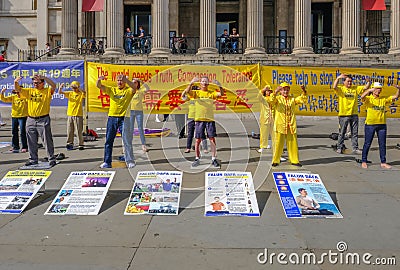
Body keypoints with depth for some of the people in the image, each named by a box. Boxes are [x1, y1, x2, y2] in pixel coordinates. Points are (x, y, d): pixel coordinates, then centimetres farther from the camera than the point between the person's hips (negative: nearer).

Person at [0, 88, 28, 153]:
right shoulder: (13, 97, 6)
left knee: (22, 132, -6)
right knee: (14, 132, 12)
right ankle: (15, 146, 24)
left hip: (23, 116, -5)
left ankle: (24, 147, 2)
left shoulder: (25, 97, -5)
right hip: (14, 116, 5)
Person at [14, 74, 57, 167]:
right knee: (31, 142, 11)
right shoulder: (29, 91, 13)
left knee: (47, 140, -1)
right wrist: (15, 82, -13)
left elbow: (53, 85, -20)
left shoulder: (47, 91, -1)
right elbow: (18, 90, 8)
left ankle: (52, 159, 6)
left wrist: (43, 77, -32)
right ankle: (33, 159, 22)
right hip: (30, 120, 5)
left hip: (43, 120, -5)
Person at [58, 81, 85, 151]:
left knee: (79, 131, -2)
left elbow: (84, 92, -24)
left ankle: (81, 145, 6)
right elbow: (60, 92, 5)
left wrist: (78, 88, -38)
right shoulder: (70, 93, 10)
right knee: (69, 131, 7)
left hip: (78, 115, -4)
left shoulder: (81, 94, -1)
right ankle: (70, 144, 16)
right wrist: (60, 87, -15)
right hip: (70, 115, 4)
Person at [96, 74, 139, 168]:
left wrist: (126, 80, -34)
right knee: (109, 140, 3)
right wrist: (99, 80, -17)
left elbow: (134, 87, -18)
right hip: (112, 117, 3)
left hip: (123, 118, -3)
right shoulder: (112, 90, 13)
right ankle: (107, 162, 9)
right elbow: (99, 86, 5)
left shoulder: (129, 90, 4)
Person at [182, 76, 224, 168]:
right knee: (198, 140, 3)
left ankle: (214, 159, 7)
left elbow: (221, 94, -5)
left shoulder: (212, 93, 10)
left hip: (210, 119, 1)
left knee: (212, 139, -1)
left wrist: (219, 86, -21)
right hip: (199, 119, 0)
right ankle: (197, 159, 15)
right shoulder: (196, 93, 7)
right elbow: (186, 92, -10)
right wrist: (191, 83, -24)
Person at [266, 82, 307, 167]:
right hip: (280, 126, -3)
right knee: (278, 143, 0)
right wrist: (275, 92, -33)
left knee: (293, 143, 6)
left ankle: (294, 160, 16)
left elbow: (302, 100, 5)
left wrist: (304, 91, -11)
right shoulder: (277, 98, 2)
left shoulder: (292, 99, 12)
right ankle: (275, 161, 10)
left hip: (291, 126, 3)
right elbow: (270, 101, -18)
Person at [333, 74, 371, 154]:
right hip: (343, 114, -4)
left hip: (354, 114, 4)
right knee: (342, 132, 4)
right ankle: (339, 148, 13)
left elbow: (365, 87, 7)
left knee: (355, 133, 7)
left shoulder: (356, 88, 12)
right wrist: (338, 78, -27)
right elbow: (334, 87, -18)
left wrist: (368, 82, -11)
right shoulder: (341, 89, 1)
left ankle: (355, 148, 14)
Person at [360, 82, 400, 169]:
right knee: (367, 143, 3)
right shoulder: (369, 99, -3)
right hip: (370, 124, -5)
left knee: (382, 144, 9)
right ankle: (363, 161, 15)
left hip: (382, 124, 5)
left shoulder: (383, 99, 12)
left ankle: (383, 162, 18)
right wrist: (370, 90, -35)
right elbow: (362, 97, -24)